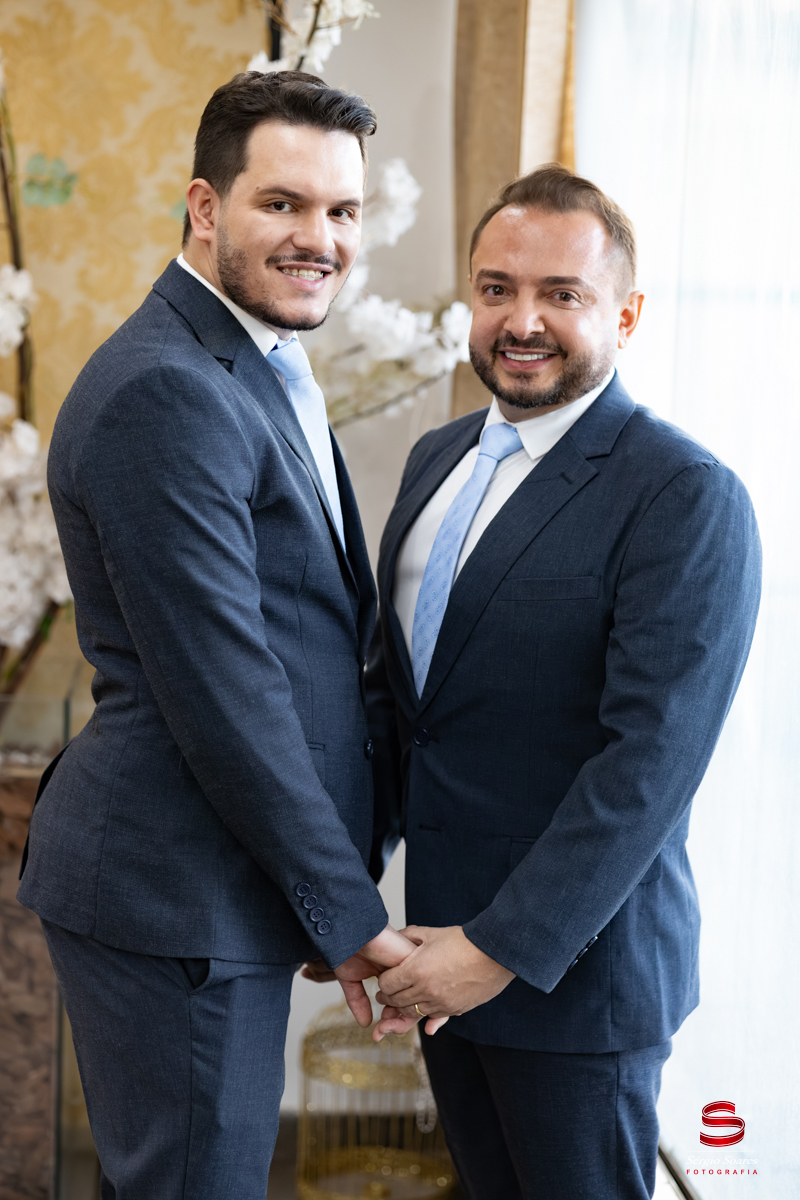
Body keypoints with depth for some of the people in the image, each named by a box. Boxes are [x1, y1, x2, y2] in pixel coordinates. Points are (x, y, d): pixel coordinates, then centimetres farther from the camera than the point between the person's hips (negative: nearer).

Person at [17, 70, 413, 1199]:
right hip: (178, 900, -10)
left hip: (231, 884, 10)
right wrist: (346, 912, -15)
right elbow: (220, 690, -23)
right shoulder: (166, 395, -21)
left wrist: (332, 886, 13)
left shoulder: (260, 369, 13)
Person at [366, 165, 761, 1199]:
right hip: (445, 941, 7)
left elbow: (652, 758, -22)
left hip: (574, 959, -7)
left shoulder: (686, 497, -16)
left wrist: (504, 947, -21)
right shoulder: (439, 459, 8)